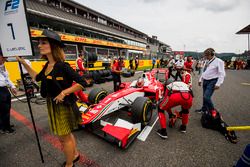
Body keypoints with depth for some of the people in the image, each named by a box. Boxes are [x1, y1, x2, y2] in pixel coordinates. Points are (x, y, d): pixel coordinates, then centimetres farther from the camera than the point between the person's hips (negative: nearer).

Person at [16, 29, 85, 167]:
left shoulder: (62, 66, -20)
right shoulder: (47, 65, 5)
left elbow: (82, 82, -22)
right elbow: (37, 77, 22)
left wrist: (64, 92, -26)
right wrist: (23, 63, 21)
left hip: (63, 106, -8)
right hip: (52, 105, 8)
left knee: (64, 138, 12)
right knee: (66, 135, 24)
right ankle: (74, 154, 48)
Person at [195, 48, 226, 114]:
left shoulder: (219, 61, -10)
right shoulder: (207, 61, 12)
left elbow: (222, 74, -13)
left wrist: (218, 84, -19)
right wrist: (200, 79, 20)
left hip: (212, 81, -7)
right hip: (205, 81, 7)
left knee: (206, 97, -16)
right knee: (204, 96, 14)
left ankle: (212, 111, 5)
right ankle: (204, 109, 30)